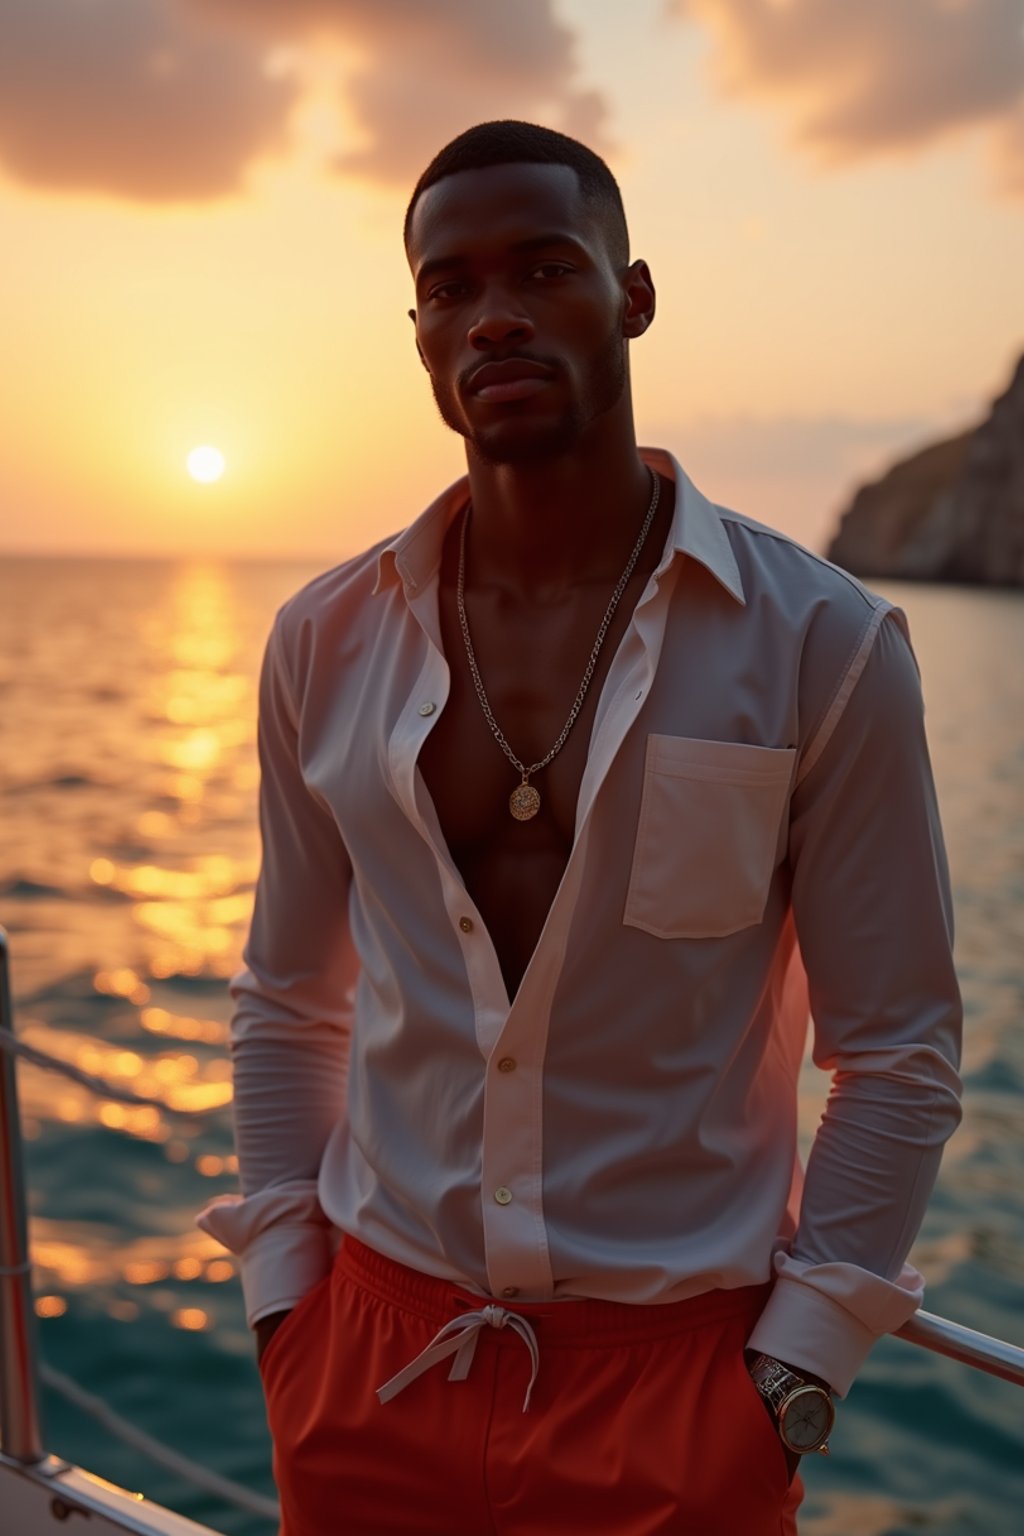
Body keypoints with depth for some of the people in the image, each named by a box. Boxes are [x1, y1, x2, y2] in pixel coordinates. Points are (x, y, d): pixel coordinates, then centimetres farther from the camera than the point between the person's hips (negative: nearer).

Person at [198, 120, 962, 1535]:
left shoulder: (822, 646, -10)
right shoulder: (325, 645, -2)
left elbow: (897, 1055, -6)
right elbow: (287, 1006, 6)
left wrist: (788, 1384, -8)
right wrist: (284, 1308, 3)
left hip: (677, 1365, -2)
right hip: (374, 1358, 3)